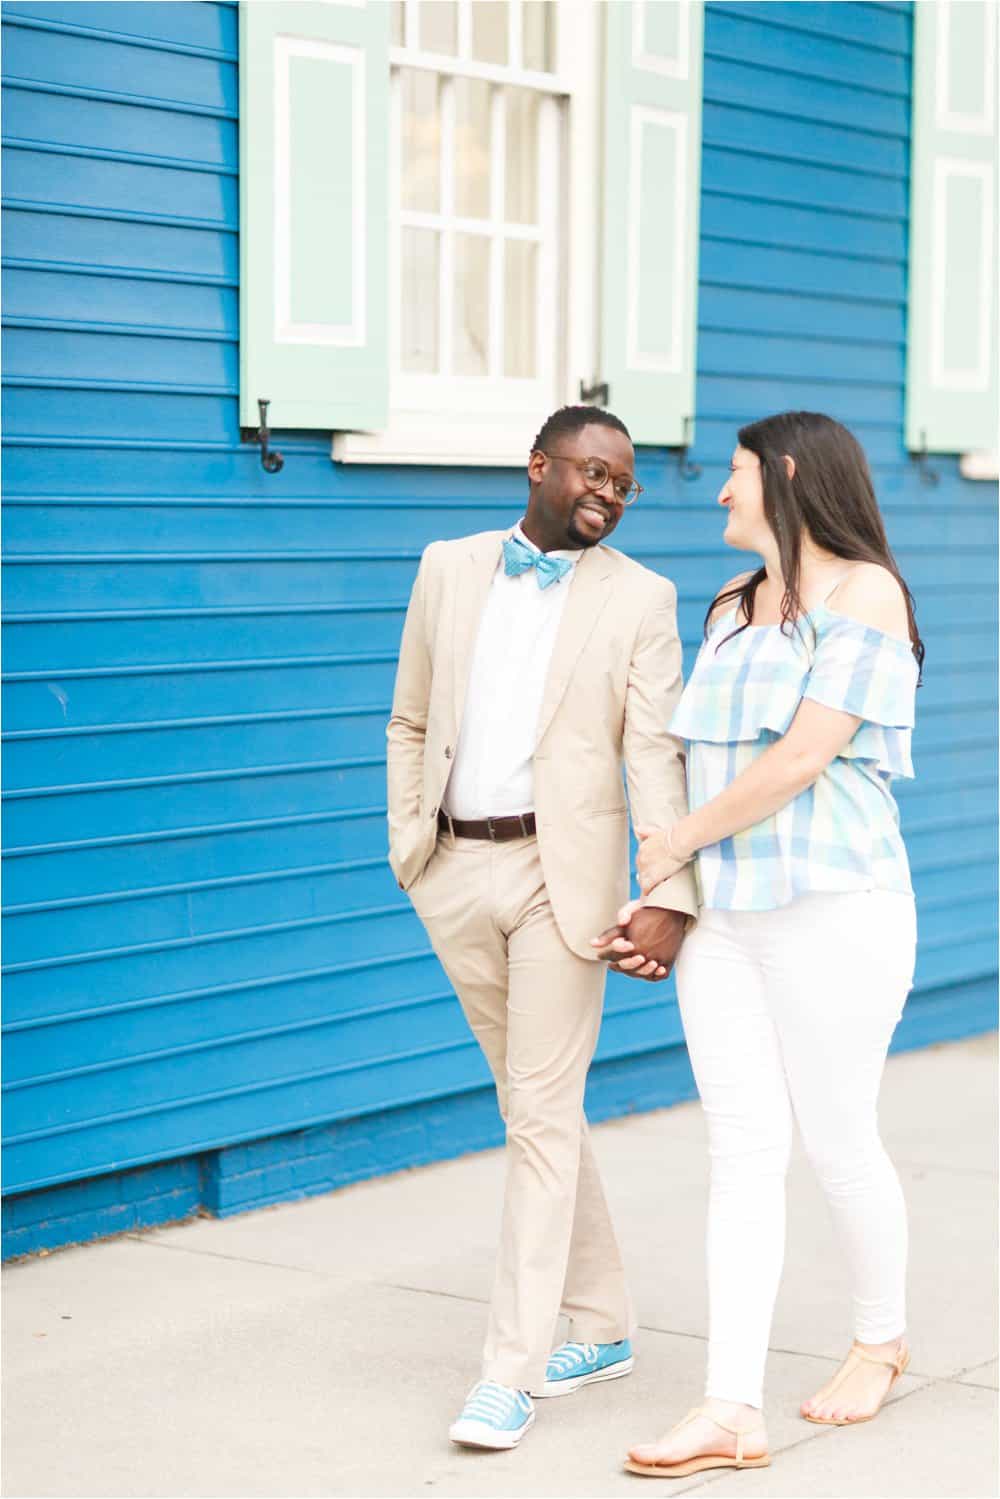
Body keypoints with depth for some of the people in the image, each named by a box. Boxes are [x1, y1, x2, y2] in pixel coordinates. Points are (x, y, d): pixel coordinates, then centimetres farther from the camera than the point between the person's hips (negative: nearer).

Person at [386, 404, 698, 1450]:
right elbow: (410, 721, 15)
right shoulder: (448, 569, 9)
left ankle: (510, 1373, -2)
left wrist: (669, 897, -17)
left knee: (542, 1114, -6)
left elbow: (656, 756, -8)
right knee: (530, 1103, 12)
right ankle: (601, 1325, 26)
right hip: (458, 871, 4)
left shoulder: (638, 599, 0)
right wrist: (405, 846, 7)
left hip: (563, 870, -4)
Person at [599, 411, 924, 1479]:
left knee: (836, 1142, 3)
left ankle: (882, 1338, 30)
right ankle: (732, 1411, -3)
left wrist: (678, 843, -7)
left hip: (831, 911, -6)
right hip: (723, 914, 6)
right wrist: (657, 904, 10)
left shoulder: (863, 593, -7)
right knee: (742, 1150, 0)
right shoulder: (729, 610, 17)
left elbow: (801, 759, -14)